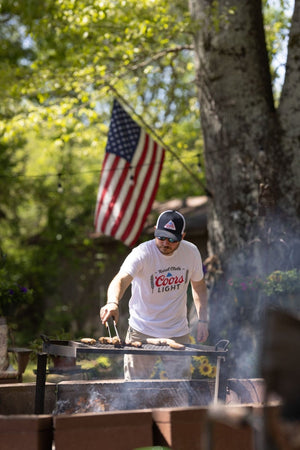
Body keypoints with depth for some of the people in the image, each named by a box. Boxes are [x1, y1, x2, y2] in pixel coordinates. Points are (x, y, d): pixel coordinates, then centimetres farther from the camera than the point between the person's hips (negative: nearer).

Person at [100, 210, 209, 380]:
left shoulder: (191, 253, -6)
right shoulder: (143, 253, -20)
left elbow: (199, 286, 12)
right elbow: (121, 279, -37)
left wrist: (203, 320, 5)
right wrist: (113, 302, -58)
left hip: (179, 333, 3)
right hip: (142, 332, -3)